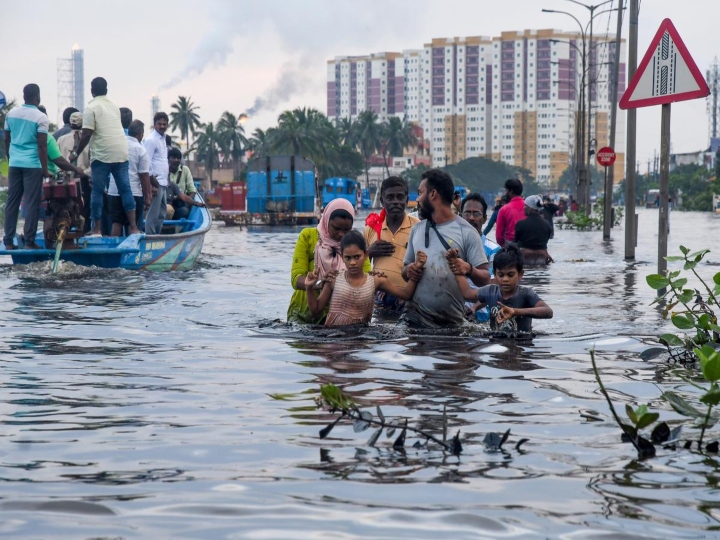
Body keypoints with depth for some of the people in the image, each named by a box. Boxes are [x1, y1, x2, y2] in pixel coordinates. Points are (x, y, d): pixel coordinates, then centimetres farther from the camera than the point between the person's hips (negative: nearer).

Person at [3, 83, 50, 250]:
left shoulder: (11, 114, 7)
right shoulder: (41, 117, -9)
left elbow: (7, 140, 13)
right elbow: (42, 145, -12)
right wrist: (45, 169, -7)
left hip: (14, 164, 5)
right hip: (33, 165, -5)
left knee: (12, 202, 7)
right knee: (32, 203, -2)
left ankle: (8, 241, 7)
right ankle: (29, 241, -3)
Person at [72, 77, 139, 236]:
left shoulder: (91, 108, -4)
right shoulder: (114, 107, 15)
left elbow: (87, 134, -9)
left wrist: (76, 153, 1)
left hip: (102, 155, -5)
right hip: (121, 153, 5)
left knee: (98, 191, 2)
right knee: (125, 189, 6)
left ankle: (97, 228, 3)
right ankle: (133, 226, 3)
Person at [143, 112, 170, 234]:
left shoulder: (163, 139, 17)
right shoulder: (151, 140, -12)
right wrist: (152, 179, -17)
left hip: (163, 183, 10)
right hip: (156, 182, -10)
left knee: (162, 212, 15)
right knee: (153, 214, -8)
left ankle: (156, 235, 22)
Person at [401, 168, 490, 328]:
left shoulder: (466, 232, -2)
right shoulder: (417, 230, 14)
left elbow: (485, 278, -5)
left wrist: (468, 270, -25)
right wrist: (408, 271, -2)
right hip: (415, 316, 4)